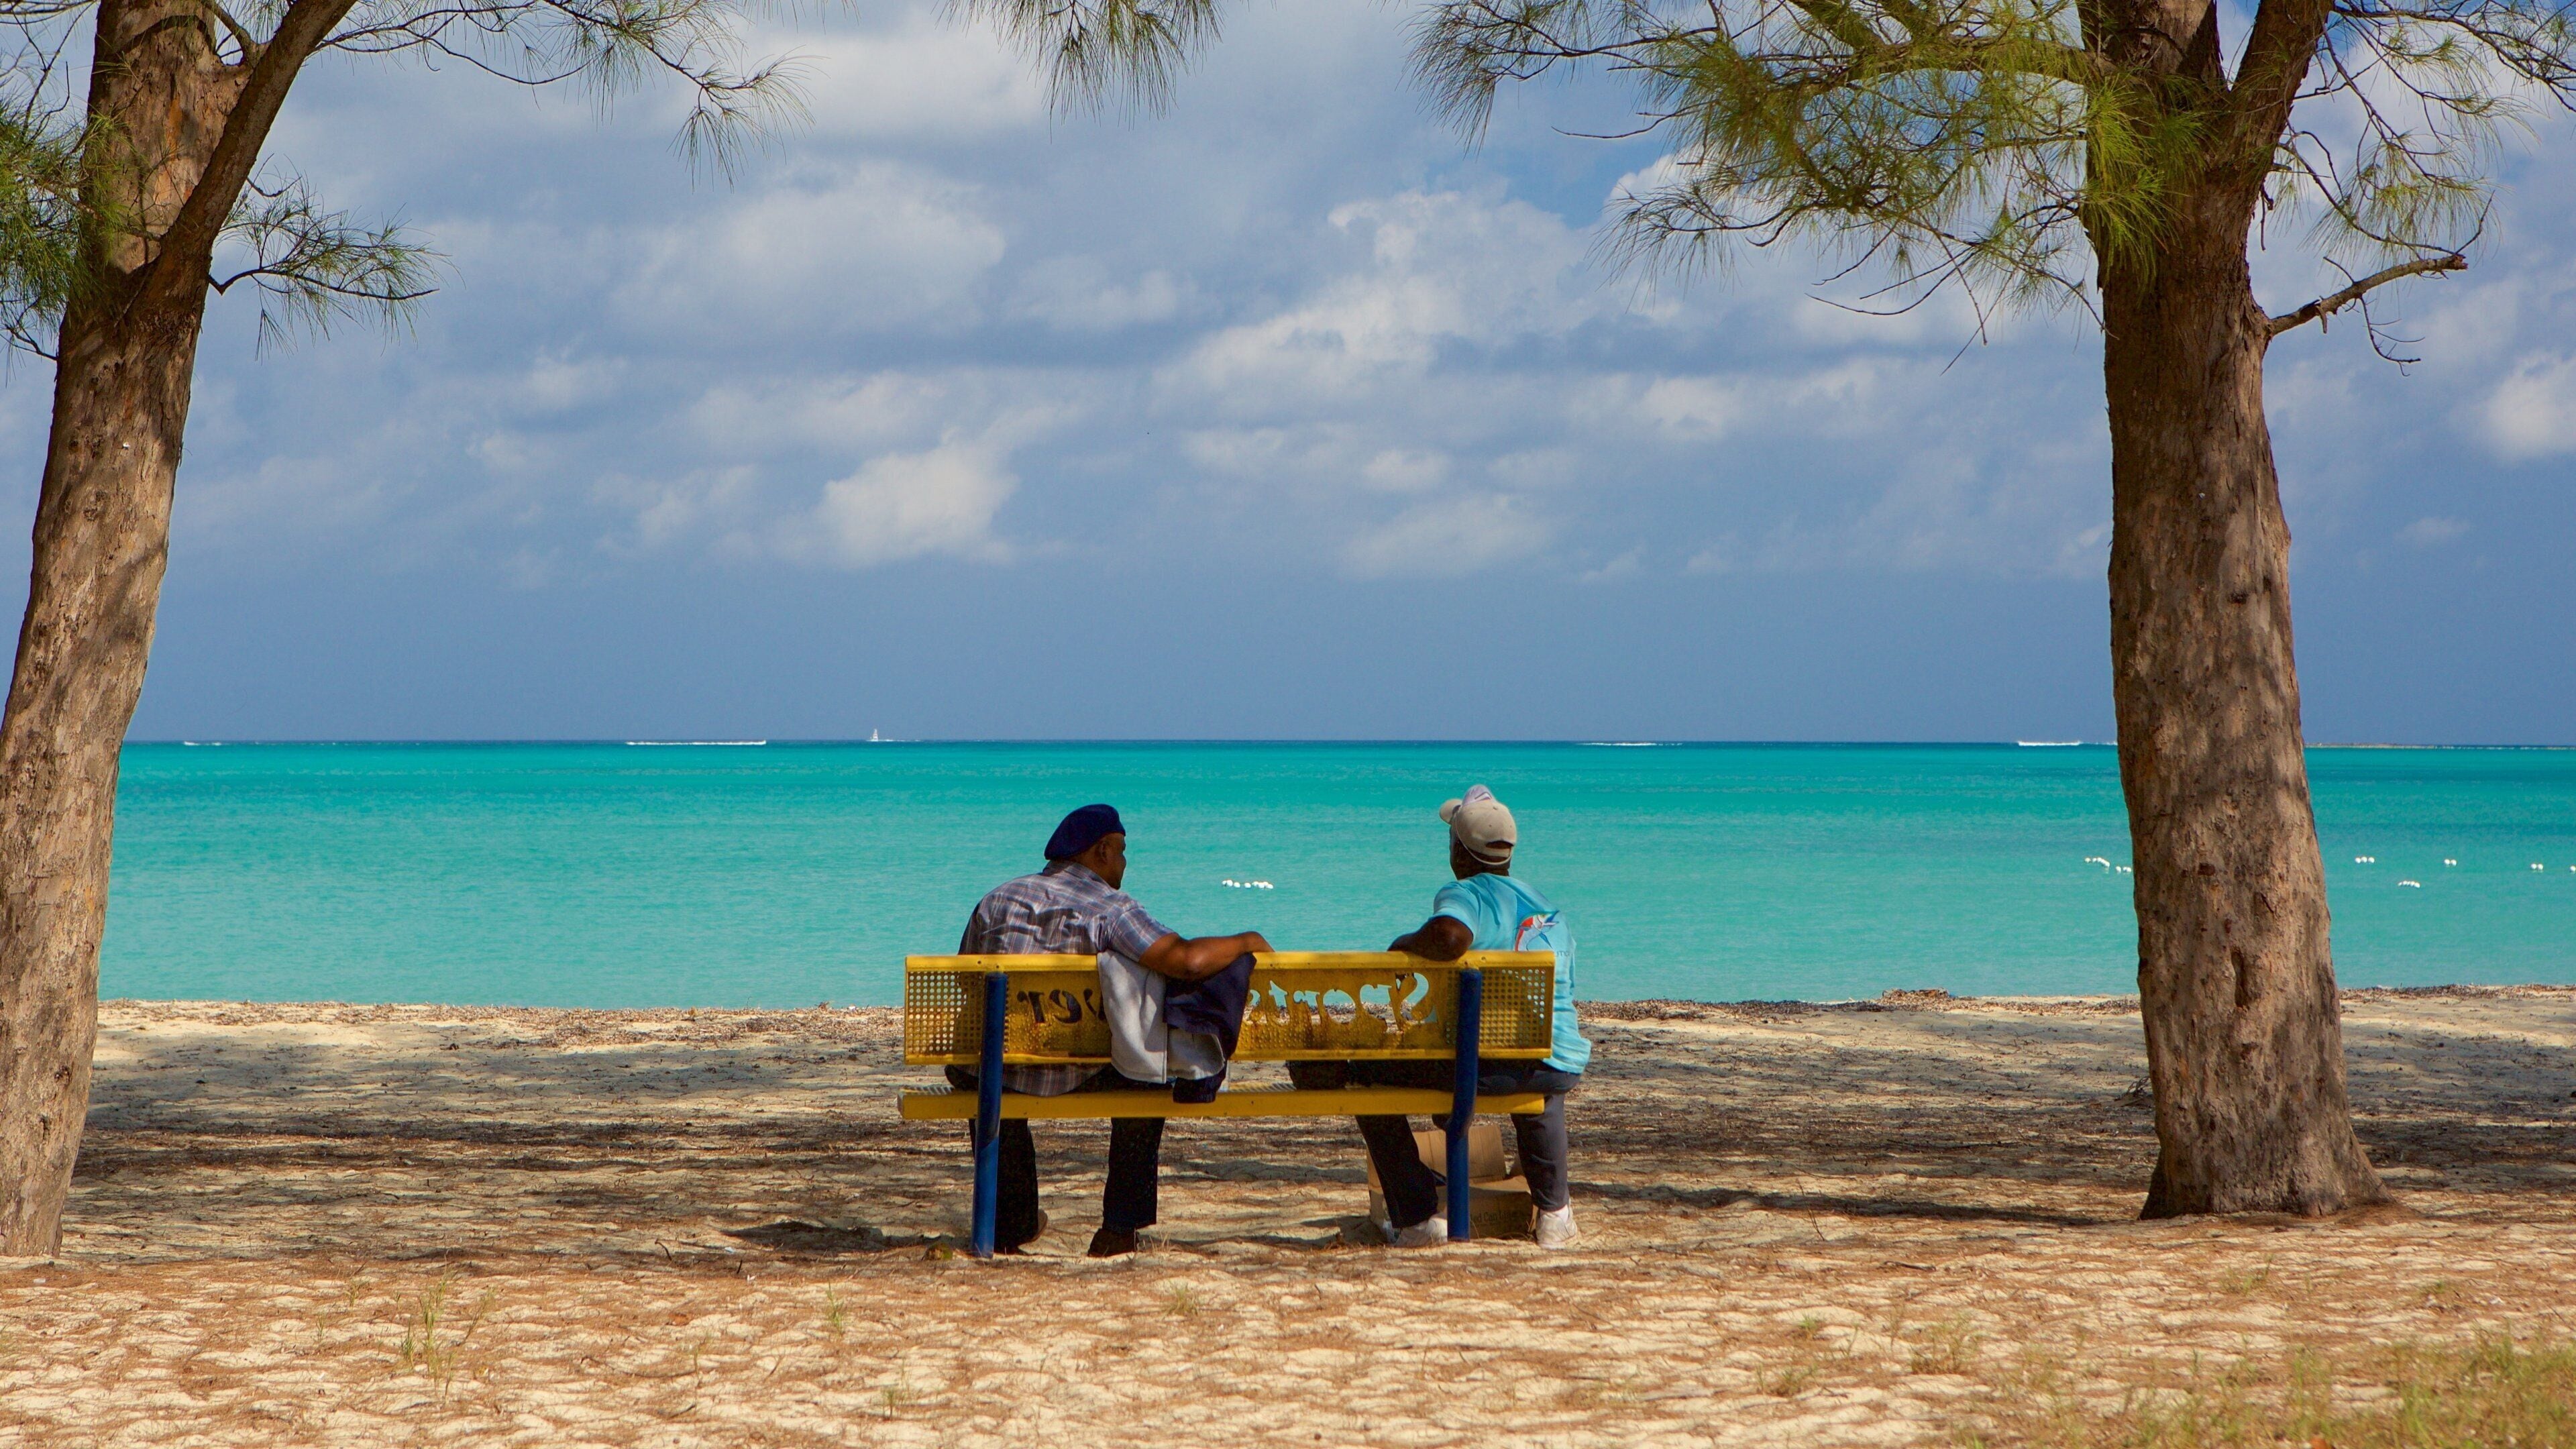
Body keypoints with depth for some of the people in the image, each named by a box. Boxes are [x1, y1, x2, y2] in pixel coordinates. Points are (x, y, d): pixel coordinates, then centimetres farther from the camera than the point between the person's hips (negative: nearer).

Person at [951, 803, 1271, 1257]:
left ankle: (1010, 1226, 44)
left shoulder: (996, 899, 13)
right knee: (1144, 1069, 27)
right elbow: (1188, 961, -16)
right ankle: (1121, 1228, 26)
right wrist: (1243, 942, 3)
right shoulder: (1109, 908, -3)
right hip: (1070, 1076, -4)